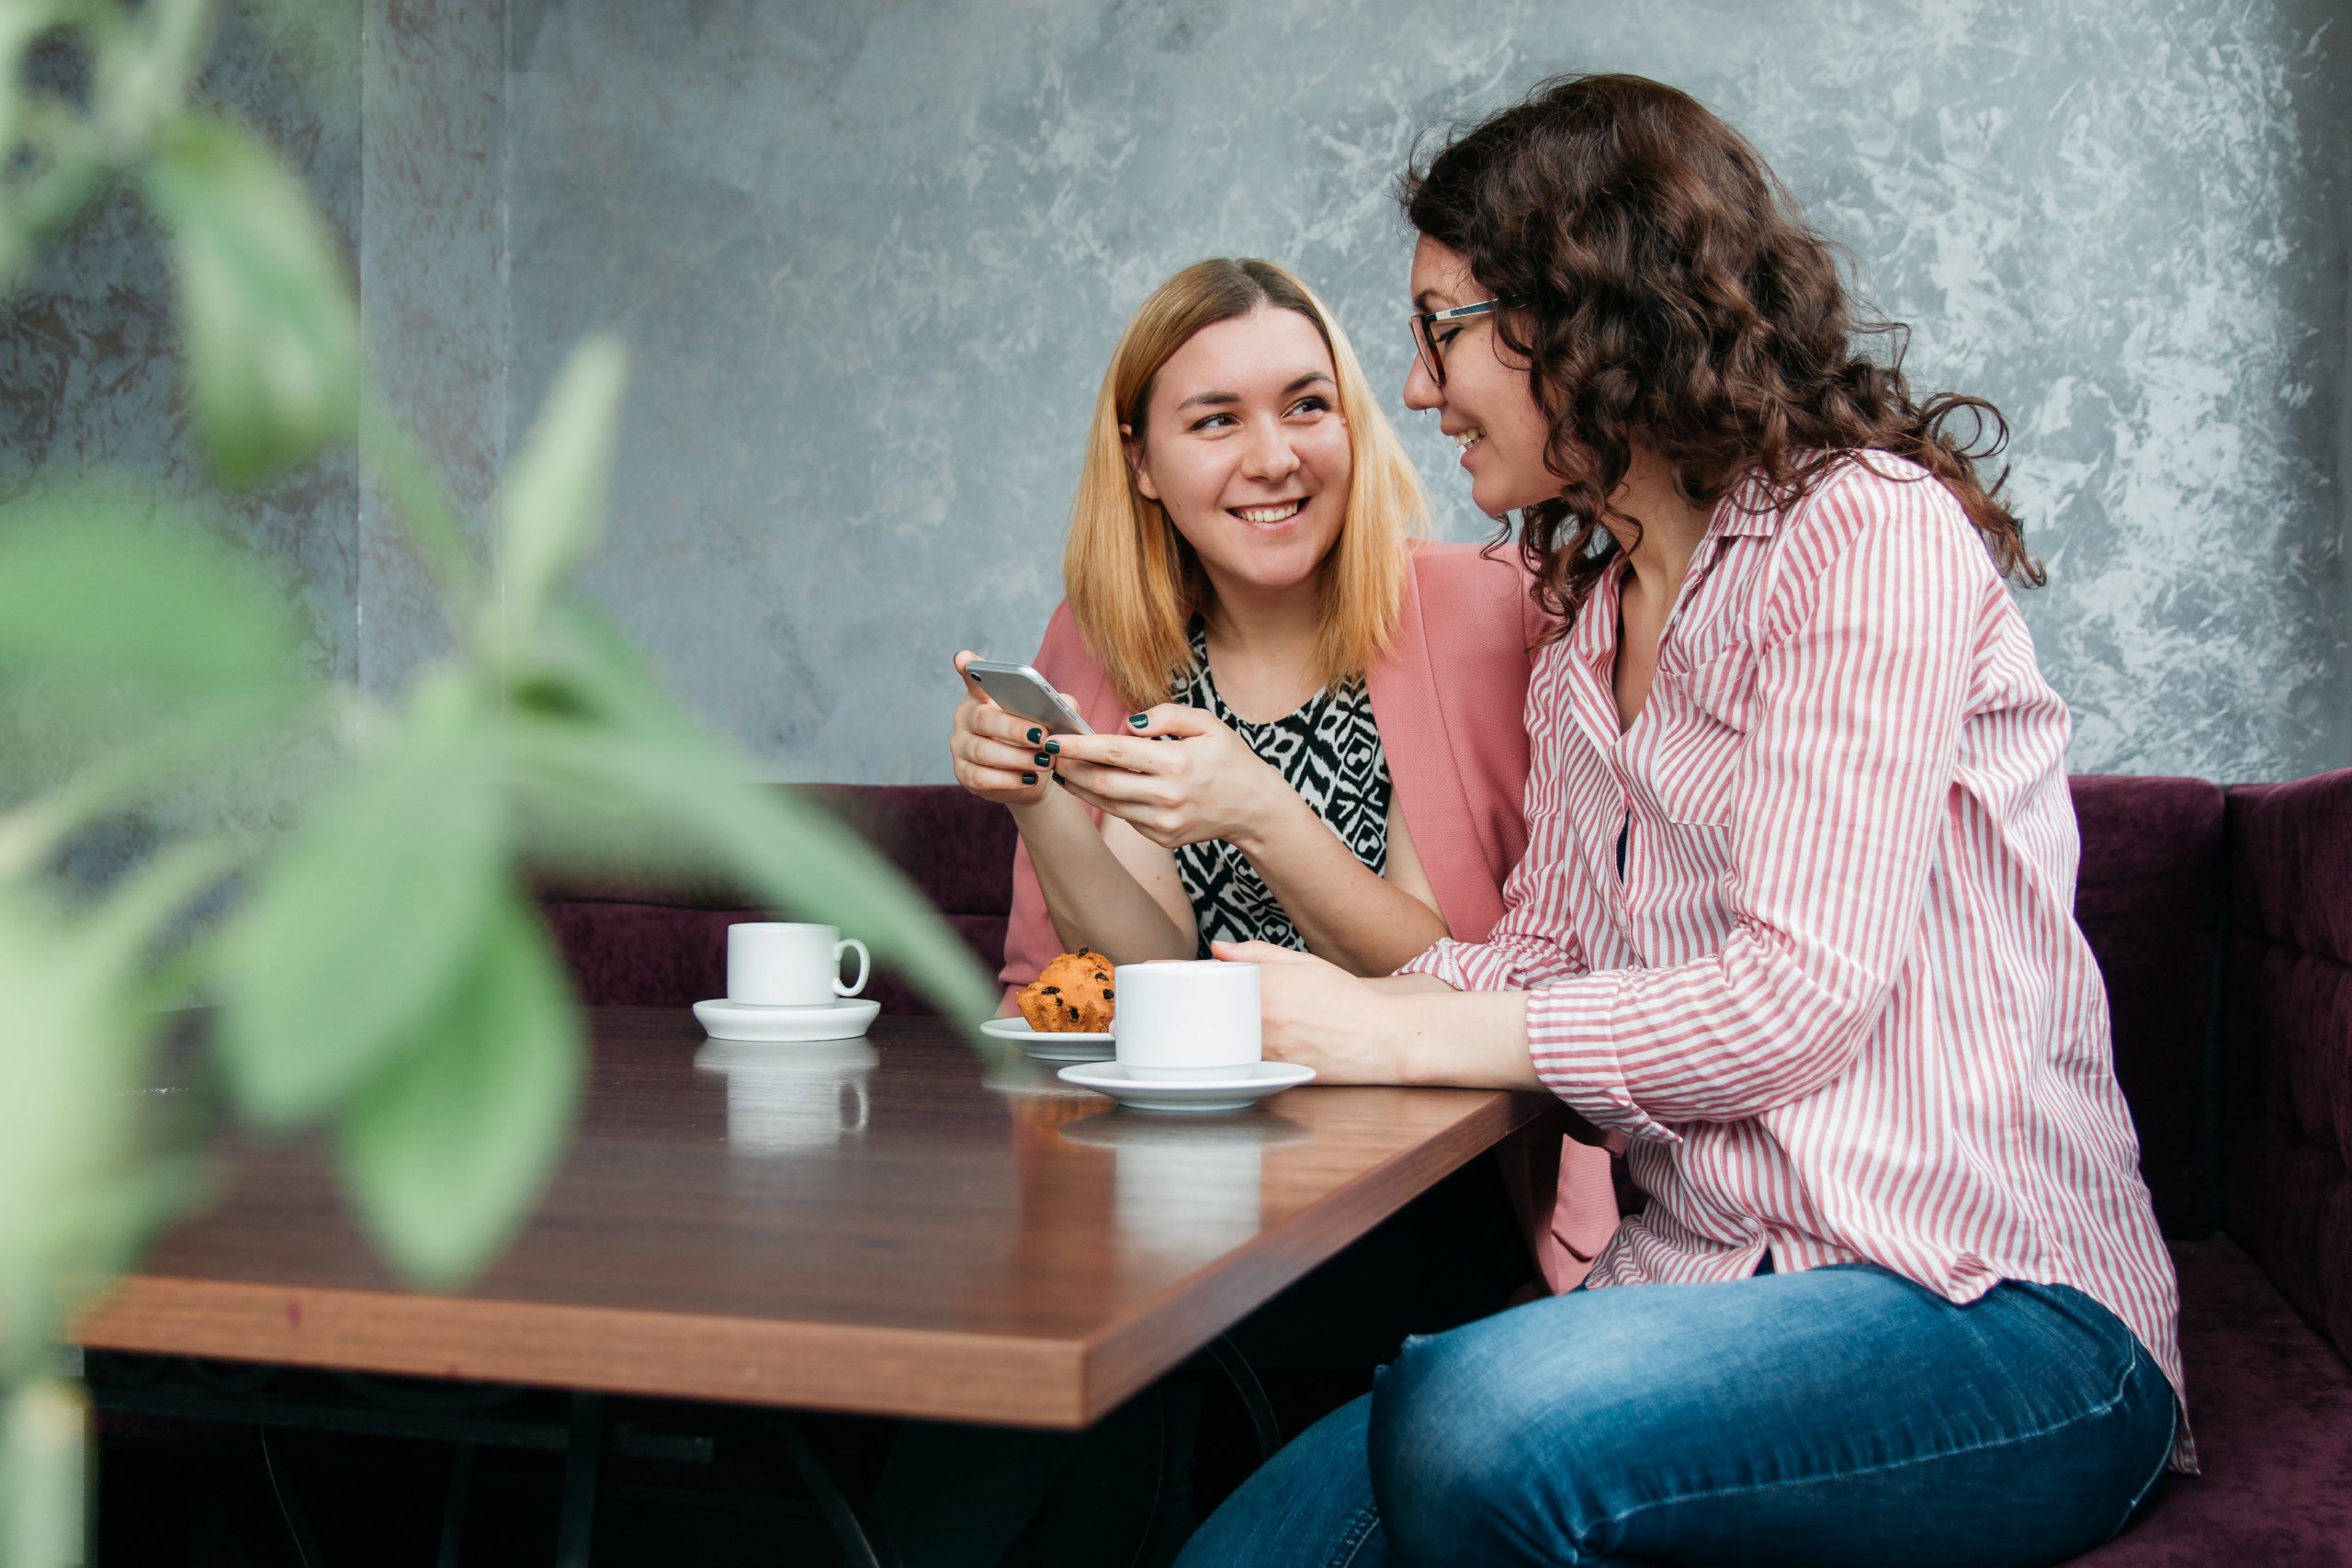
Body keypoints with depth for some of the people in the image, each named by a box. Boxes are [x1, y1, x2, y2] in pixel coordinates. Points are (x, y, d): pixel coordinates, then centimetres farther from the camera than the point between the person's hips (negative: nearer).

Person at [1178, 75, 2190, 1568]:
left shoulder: (1869, 529, -8)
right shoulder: (1585, 635, 21)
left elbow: (1798, 994, -15)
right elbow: (1538, 955, 15)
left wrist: (1393, 1036, -12)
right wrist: (1295, 1003, -1)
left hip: (1986, 1301, -6)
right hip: (1703, 1282, 7)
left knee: (1478, 1417, -33)